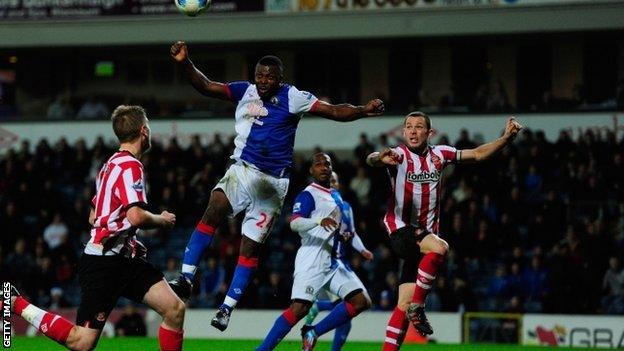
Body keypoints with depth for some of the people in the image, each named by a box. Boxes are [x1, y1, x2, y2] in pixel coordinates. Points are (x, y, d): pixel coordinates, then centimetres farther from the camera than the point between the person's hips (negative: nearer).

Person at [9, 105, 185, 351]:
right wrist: (162, 220, -6)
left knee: (175, 309, -3)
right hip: (105, 263, -10)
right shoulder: (131, 166, -13)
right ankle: (17, 304, 3)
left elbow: (93, 217, 25)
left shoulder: (110, 165, 17)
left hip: (125, 259, 10)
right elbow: (136, 216, -25)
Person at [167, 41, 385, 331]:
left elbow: (335, 111, -10)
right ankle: (186, 277, -29)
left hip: (273, 182, -1)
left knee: (250, 246, 1)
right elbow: (205, 86, 0)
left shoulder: (292, 98, -4)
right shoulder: (245, 91, 4)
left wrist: (364, 110, -26)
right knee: (214, 209, -28)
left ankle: (227, 307, 11)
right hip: (242, 170, 1)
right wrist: (185, 64, -16)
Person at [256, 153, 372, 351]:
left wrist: (343, 236, 13)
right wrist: (320, 221, -39)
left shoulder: (336, 197, 21)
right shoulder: (308, 195, -5)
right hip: (312, 261, -8)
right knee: (300, 308, -19)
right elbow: (294, 223, -22)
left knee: (361, 301, -3)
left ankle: (312, 333, 0)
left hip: (333, 263, 8)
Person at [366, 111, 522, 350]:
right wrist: (380, 159, -54)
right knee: (439, 247, -33)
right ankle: (418, 307, -23)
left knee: (405, 304, 1)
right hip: (401, 229, -5)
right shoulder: (398, 155, -8)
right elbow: (371, 159, -29)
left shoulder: (439, 155, 8)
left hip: (426, 233, 5)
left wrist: (506, 138, 0)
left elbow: (477, 154, 14)